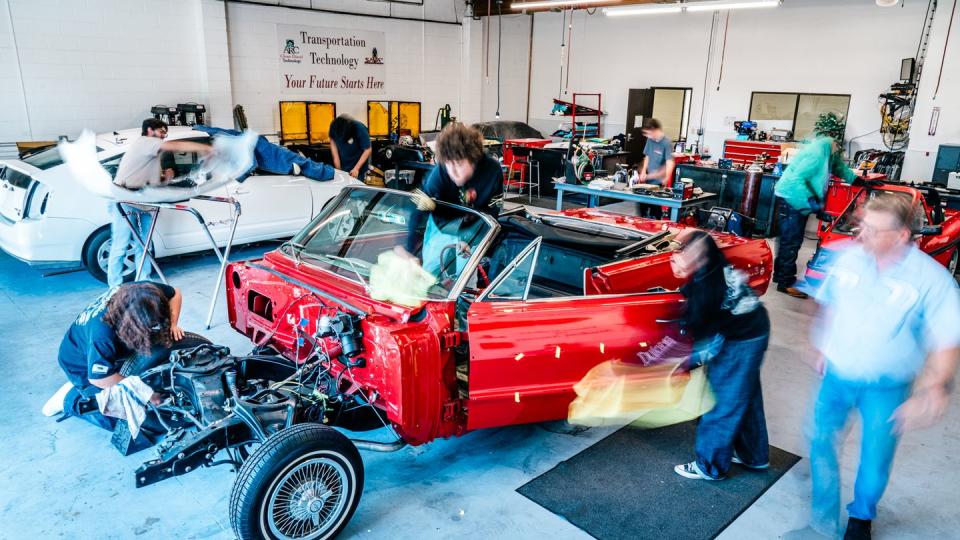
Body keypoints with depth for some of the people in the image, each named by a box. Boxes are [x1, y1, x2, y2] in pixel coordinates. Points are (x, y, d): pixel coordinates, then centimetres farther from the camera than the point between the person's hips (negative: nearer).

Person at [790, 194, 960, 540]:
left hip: (886, 387, -3)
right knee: (821, 441, 8)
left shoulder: (931, 278, -19)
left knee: (876, 459, 12)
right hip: (838, 374, 3)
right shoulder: (849, 259, -8)